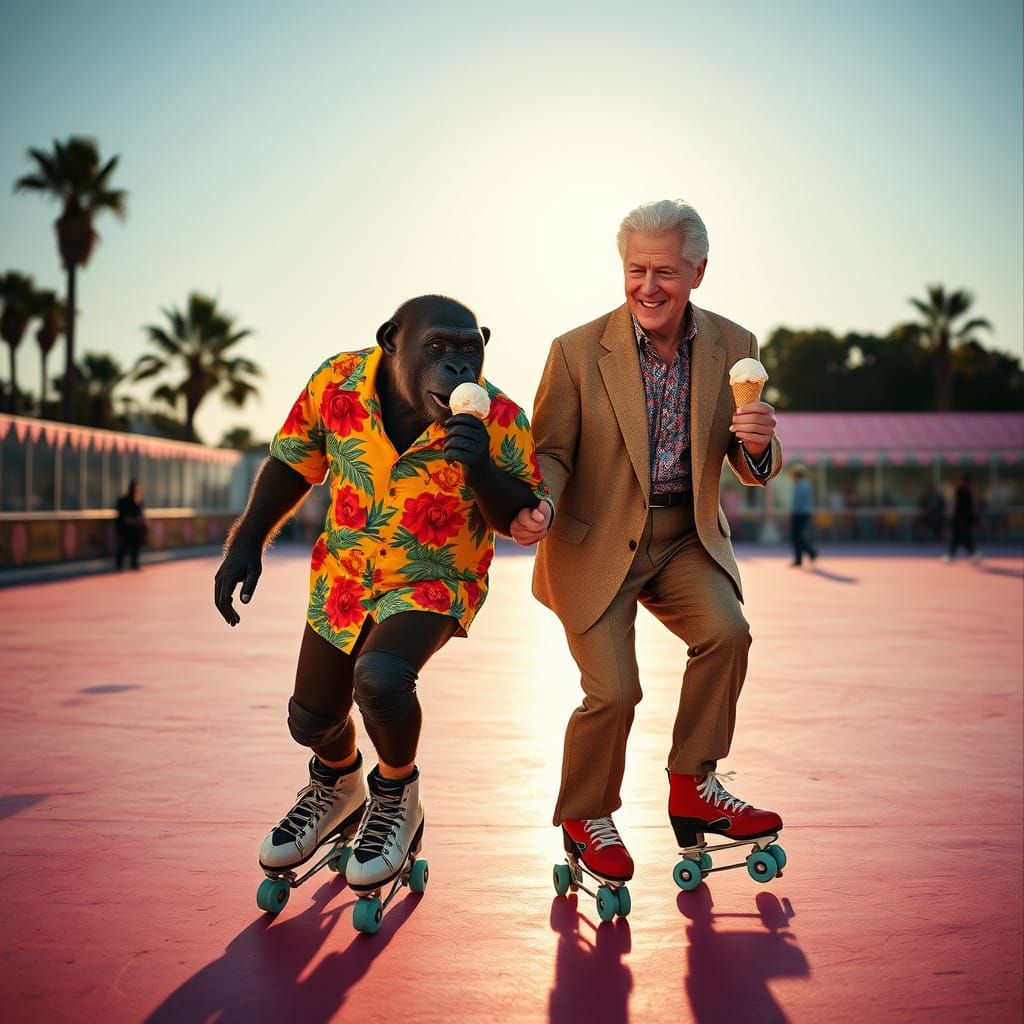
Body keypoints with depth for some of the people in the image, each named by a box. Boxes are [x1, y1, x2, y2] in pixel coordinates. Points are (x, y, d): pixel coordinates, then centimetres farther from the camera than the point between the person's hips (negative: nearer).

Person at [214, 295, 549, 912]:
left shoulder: (499, 421, -24)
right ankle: (338, 785, 51)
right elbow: (293, 462, -2)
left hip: (435, 580, -3)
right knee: (312, 719, 13)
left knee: (380, 677, -31)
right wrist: (248, 539, -8)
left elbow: (519, 521, -14)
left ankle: (397, 798, 2)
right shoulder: (338, 383, -19)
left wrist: (480, 470, -33)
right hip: (344, 575, 4)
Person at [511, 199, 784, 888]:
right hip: (596, 544, -2)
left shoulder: (734, 348, -1)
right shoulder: (578, 351, -8)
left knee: (727, 629, -25)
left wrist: (760, 447, -23)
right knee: (613, 691, -9)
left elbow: (753, 472, 3)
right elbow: (551, 451, -4)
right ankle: (585, 817, 20)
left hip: (686, 539, 3)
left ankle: (694, 787, -3)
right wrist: (540, 508, -26)